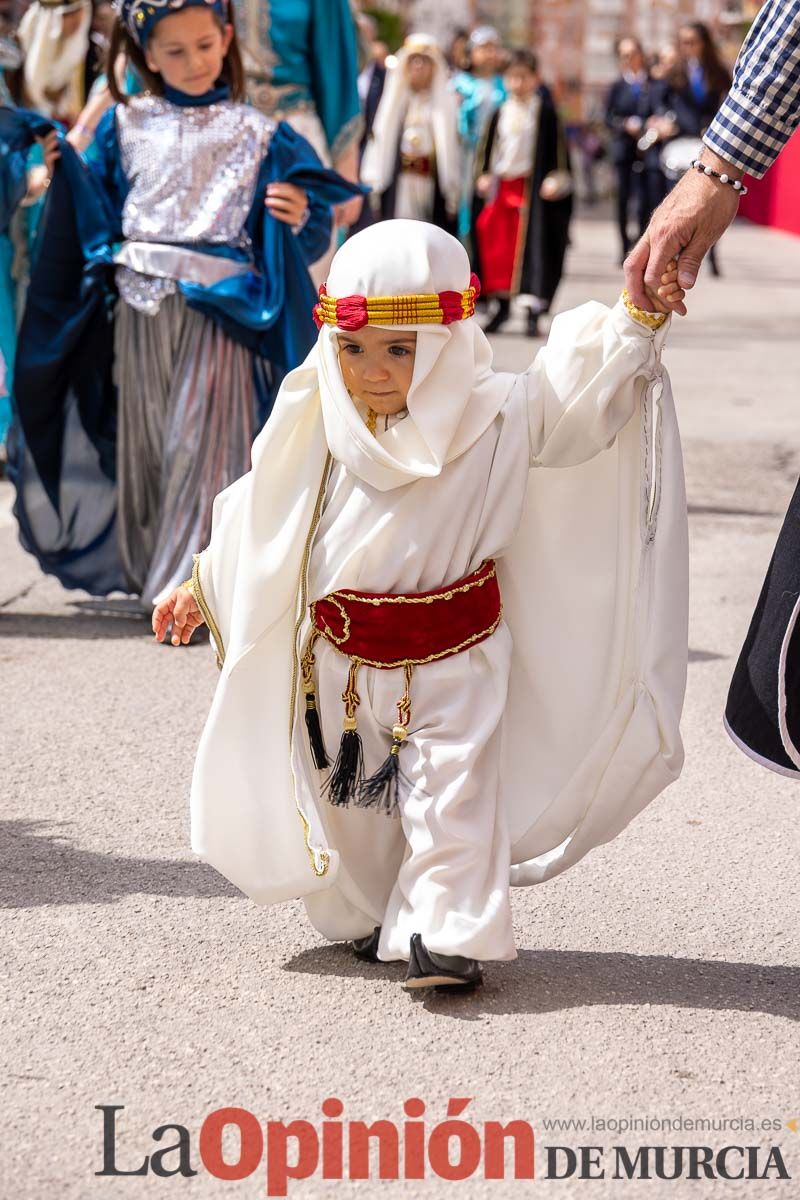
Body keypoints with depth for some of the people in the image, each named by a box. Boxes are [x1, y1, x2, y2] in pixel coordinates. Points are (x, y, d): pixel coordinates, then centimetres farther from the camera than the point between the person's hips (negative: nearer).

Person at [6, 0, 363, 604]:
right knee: (142, 441, 11)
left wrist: (300, 216, -21)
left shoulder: (256, 133, 2)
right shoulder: (126, 125, 9)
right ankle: (145, 569, 24)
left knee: (200, 446, -5)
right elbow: (94, 208, 13)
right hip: (140, 310, 3)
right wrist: (60, 165, -3)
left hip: (217, 310, -3)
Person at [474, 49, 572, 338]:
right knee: (499, 244, 4)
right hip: (503, 185, 4)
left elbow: (556, 147, -4)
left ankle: (534, 313, -1)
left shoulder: (544, 112, -2)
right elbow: (491, 147, 16)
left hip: (533, 185, -4)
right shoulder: (501, 113, 10)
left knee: (533, 245, -4)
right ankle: (503, 304, 18)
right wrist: (485, 175, 7)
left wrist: (554, 179, -12)